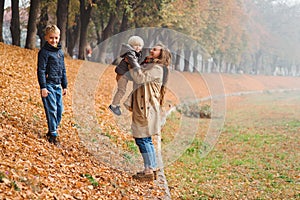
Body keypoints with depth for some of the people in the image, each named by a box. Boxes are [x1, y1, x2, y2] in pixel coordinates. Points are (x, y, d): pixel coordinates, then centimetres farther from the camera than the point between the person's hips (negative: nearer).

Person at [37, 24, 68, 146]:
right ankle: (53, 135, -5)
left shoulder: (60, 52, 13)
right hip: (48, 85, -7)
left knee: (59, 109, 7)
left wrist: (64, 86, 19)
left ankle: (53, 130, 20)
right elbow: (41, 70, -11)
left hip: (58, 85, 7)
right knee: (51, 109, -9)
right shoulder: (44, 52, -8)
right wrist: (43, 87, -16)